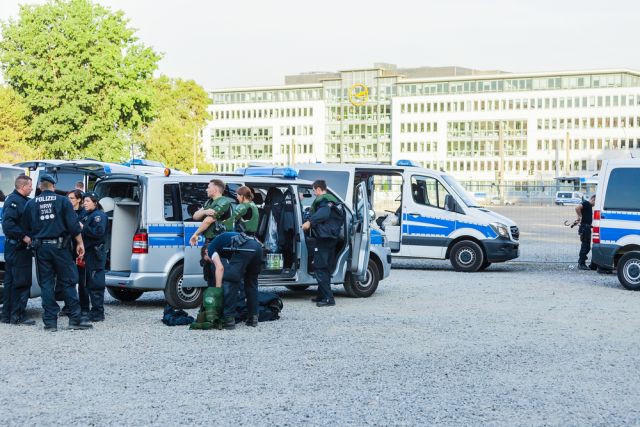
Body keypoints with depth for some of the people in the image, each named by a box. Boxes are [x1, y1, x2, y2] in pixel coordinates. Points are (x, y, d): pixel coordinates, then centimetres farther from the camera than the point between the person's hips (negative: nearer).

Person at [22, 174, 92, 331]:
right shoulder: (62, 201, -2)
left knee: (46, 284, 5)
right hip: (60, 247, -2)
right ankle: (75, 319, 1)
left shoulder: (31, 204, 5)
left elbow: (26, 229, 9)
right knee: (68, 283, 3)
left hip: (41, 248, 2)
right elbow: (73, 224, -7)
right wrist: (80, 243, 0)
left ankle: (50, 321, 3)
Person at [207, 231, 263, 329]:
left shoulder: (210, 248, 19)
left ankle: (229, 319, 2)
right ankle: (253, 317, 24)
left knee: (229, 282, 3)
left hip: (244, 248, -8)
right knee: (251, 283, 22)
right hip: (257, 246, 8)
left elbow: (220, 268, 2)